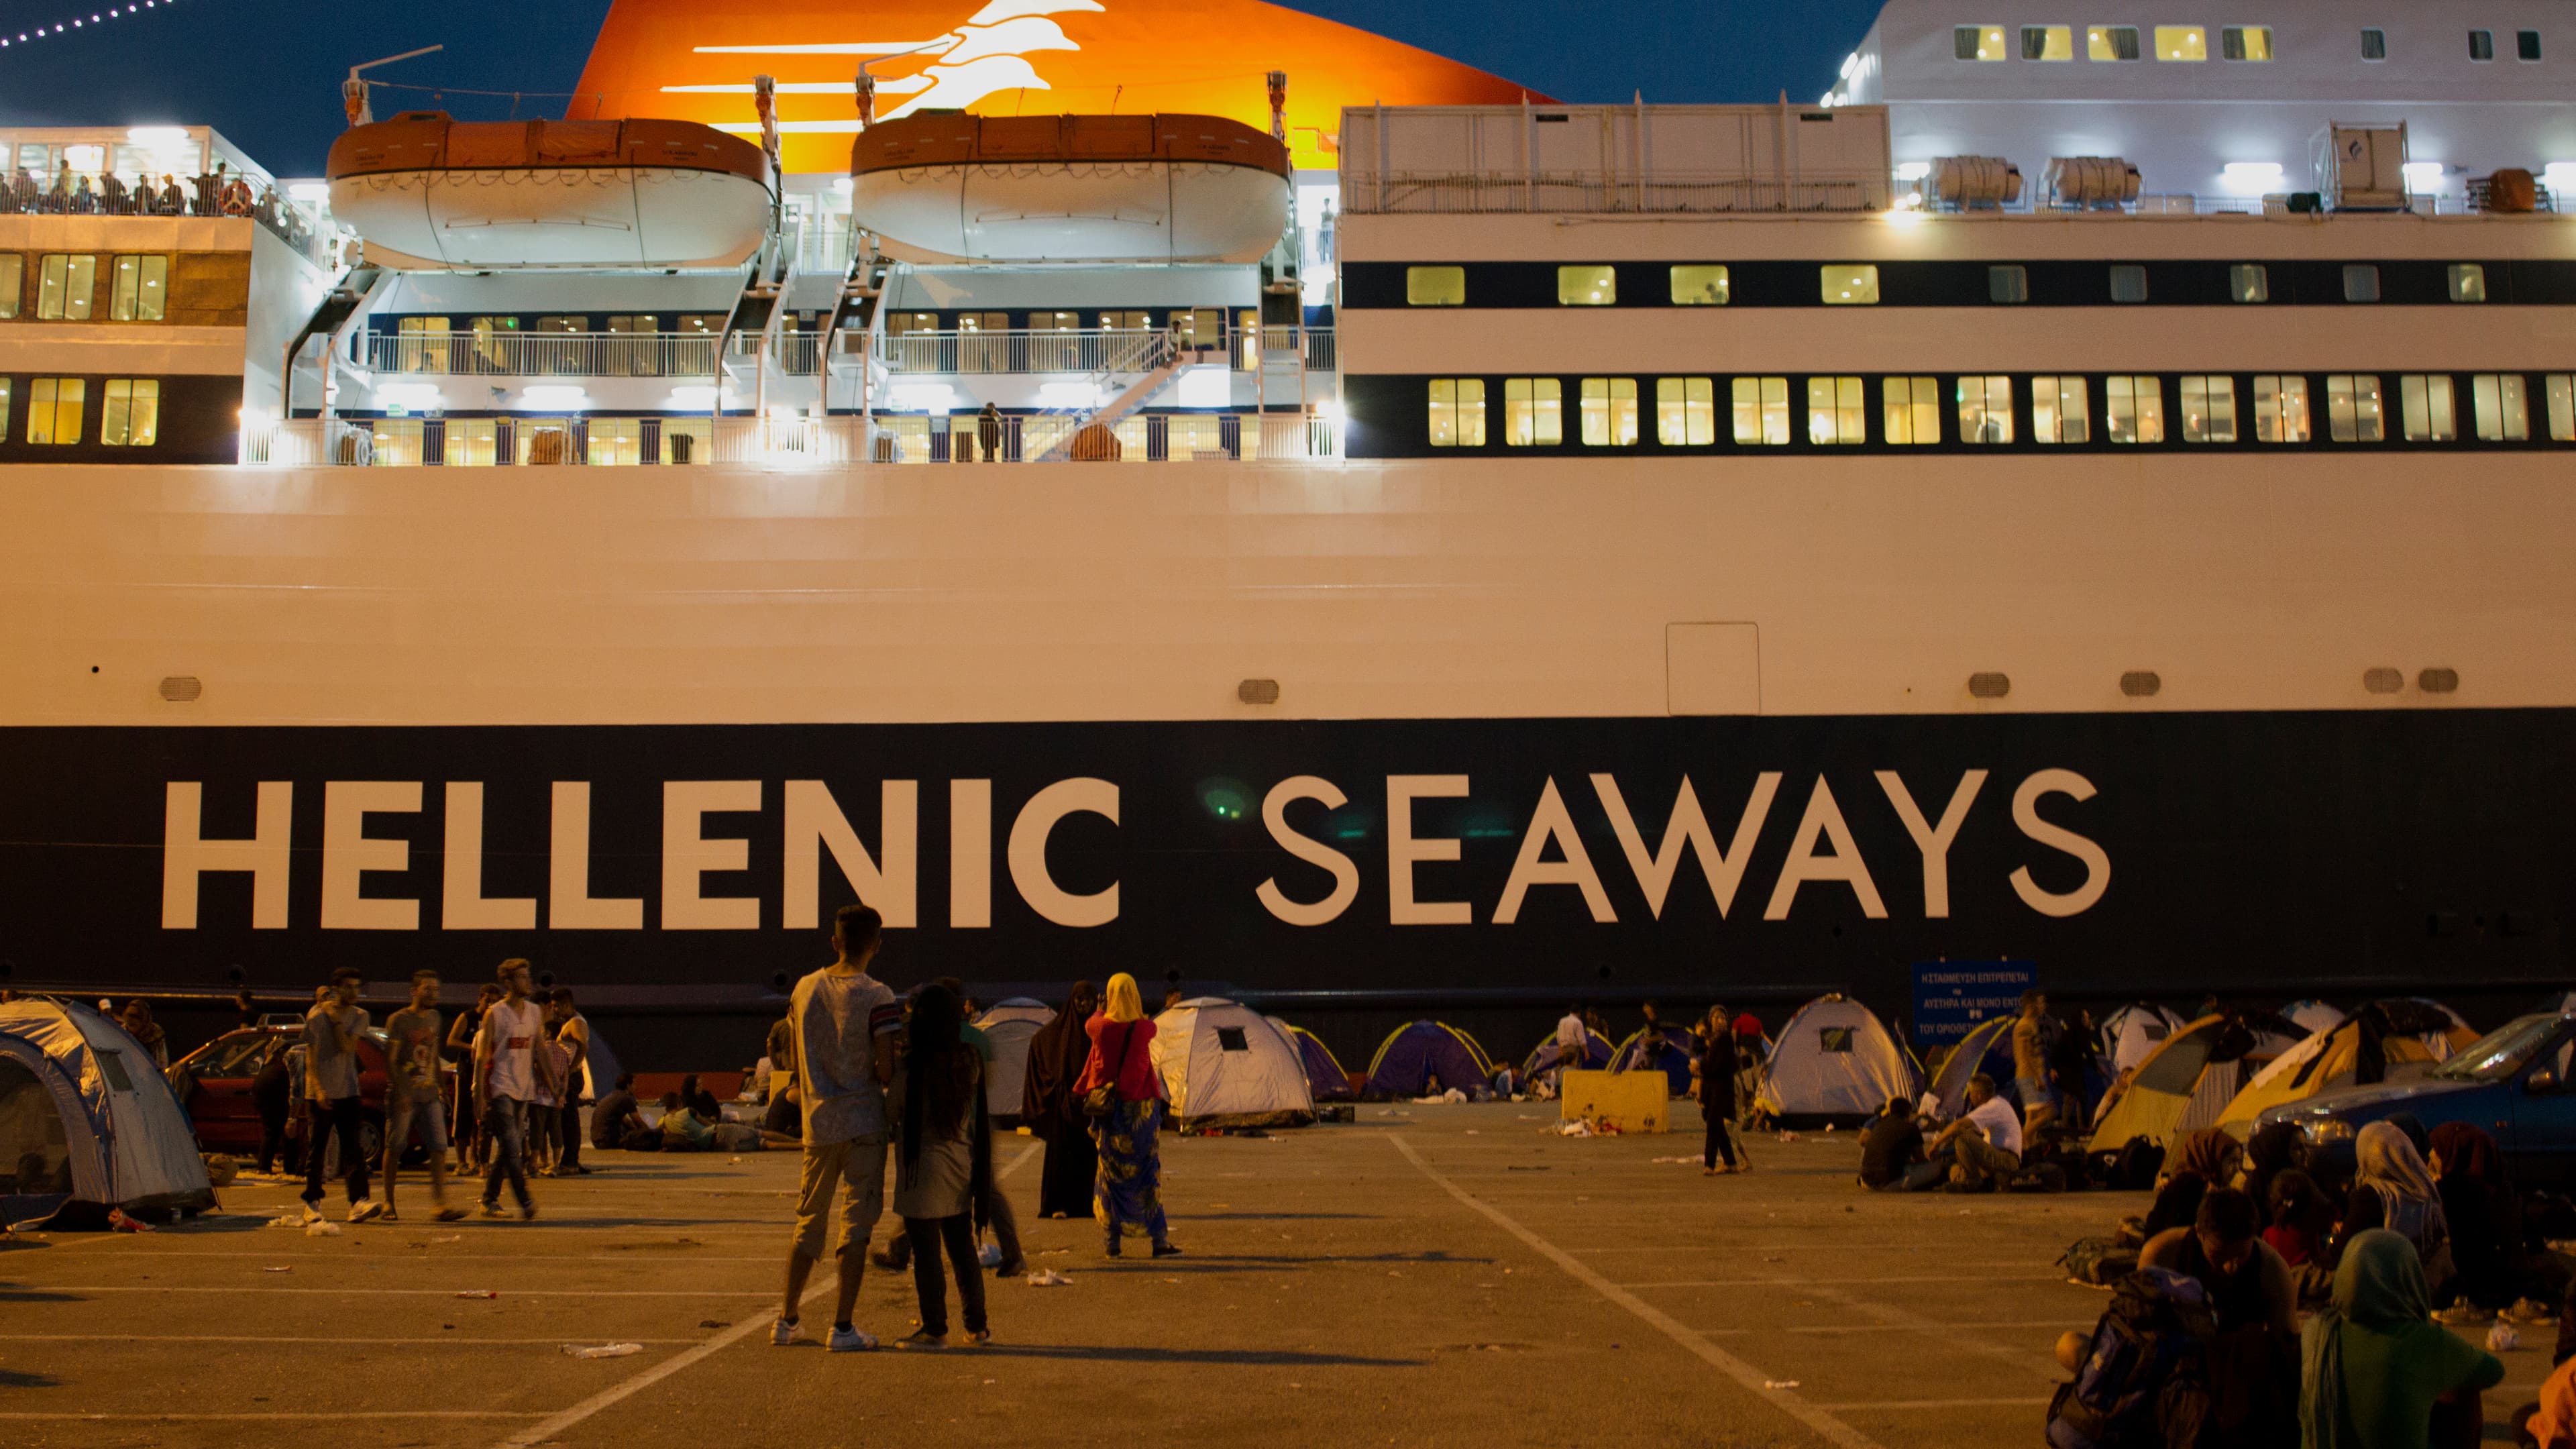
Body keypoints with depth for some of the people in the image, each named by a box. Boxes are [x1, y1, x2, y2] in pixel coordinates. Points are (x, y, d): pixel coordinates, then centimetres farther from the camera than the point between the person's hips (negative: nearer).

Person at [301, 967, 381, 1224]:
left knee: (353, 1149, -7)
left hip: (347, 1092, 3)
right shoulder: (317, 1016, -4)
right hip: (320, 1093, -3)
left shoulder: (359, 1016, 7)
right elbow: (311, 1056, -7)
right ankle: (312, 1202, 16)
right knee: (316, 1151, 4)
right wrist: (318, 1088, -17)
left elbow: (347, 1047, -8)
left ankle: (358, 1202, -15)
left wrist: (336, 1020, -12)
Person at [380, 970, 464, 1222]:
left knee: (439, 1148, -6)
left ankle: (439, 1204, -10)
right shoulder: (398, 1020, -5)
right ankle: (388, 1202, 16)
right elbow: (390, 1060, -9)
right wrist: (400, 1093, -17)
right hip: (402, 1096, -5)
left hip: (429, 1096, 5)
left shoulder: (433, 1018, 14)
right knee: (394, 1148, 2)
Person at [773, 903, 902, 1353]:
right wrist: (886, 1081, 5)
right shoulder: (877, 996, -12)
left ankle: (786, 1320, 21)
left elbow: (797, 1058, 12)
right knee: (856, 1222, 1)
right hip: (863, 1121, -5)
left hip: (817, 1119, 5)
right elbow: (886, 1067, -15)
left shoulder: (804, 989, 4)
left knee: (809, 1219, 16)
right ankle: (842, 1328, 1)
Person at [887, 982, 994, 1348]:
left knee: (925, 1252, 1)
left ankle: (935, 1329, 4)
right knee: (962, 1249, 14)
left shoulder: (914, 1067, -17)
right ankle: (977, 1325, 18)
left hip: (924, 1167, -6)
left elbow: (892, 1110, -7)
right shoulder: (969, 1061, 0)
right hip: (961, 1165, 6)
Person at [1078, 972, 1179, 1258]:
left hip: (1109, 1106, 1)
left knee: (1111, 1171, 9)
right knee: (1148, 1171, 4)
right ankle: (1159, 1239, 2)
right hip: (1142, 1106, -1)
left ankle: (1113, 1240, 9)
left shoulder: (1102, 1027, -7)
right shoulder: (1144, 1028, -10)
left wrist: (1100, 1011, 41)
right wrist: (1138, 1009, 35)